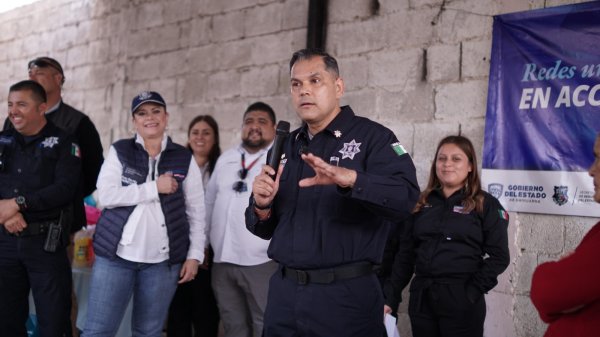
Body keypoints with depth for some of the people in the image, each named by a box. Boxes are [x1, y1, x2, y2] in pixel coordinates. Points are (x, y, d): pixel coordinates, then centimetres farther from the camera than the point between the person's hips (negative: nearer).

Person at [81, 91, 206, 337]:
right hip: (116, 254, -1)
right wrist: (154, 187, -13)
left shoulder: (184, 158, 6)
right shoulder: (119, 151, 4)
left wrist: (194, 255, 0)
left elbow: (196, 211, 7)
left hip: (162, 259, 1)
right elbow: (106, 195, -9)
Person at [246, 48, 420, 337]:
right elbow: (265, 230, 15)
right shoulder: (286, 147, 12)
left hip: (345, 294, -5)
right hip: (283, 291, 5)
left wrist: (349, 179, -36)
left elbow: (405, 197, -22)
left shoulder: (372, 137, -5)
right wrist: (262, 206, -6)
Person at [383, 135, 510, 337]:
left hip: (462, 300, -4)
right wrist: (390, 297, 4)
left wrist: (474, 290, -13)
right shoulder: (421, 204, 12)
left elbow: (499, 256, -4)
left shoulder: (485, 204, 1)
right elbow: (405, 254, 10)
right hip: (421, 298, 4)